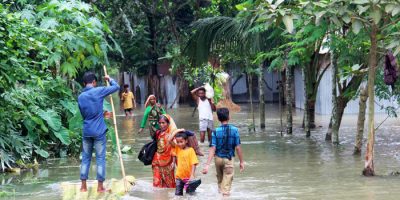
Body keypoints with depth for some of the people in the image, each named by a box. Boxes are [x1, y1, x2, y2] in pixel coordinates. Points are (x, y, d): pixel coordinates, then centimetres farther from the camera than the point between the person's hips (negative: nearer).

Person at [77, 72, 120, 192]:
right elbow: (116, 87, 0)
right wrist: (109, 79, 19)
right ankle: (100, 186, 3)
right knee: (100, 158, 2)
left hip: (86, 132, 4)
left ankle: (83, 186, 10)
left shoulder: (80, 97, 6)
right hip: (99, 132, -4)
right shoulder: (99, 91, -8)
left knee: (85, 158, 10)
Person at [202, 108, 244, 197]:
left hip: (218, 158, 2)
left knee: (220, 178, 27)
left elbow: (212, 148, -16)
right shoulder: (234, 130, -12)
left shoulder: (216, 132, -11)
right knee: (227, 183, 1)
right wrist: (241, 161, 0)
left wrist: (207, 164, -17)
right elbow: (238, 147, -10)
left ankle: (220, 190, 47)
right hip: (229, 159, -2)